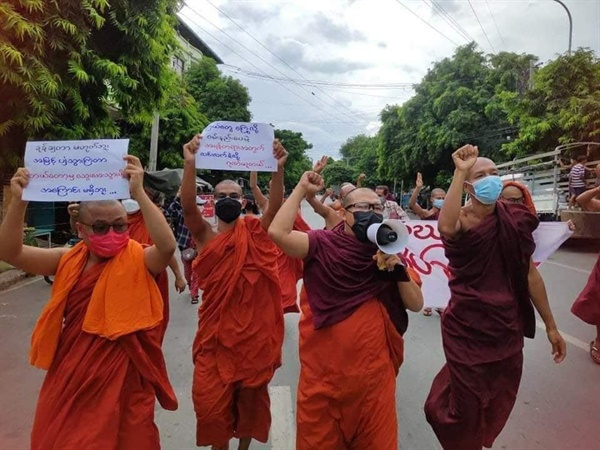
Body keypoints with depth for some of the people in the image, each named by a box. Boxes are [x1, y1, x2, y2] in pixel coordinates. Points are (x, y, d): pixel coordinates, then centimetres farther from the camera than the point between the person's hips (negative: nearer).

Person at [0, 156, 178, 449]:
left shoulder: (138, 261, -14)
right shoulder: (69, 260, 0)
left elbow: (167, 247, -35)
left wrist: (138, 194, -40)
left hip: (121, 376, -4)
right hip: (71, 373, 5)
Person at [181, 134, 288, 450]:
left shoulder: (255, 233, -2)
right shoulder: (205, 235, -2)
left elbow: (275, 207, -19)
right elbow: (188, 208, -20)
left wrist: (278, 169, -34)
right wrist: (190, 165, -33)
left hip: (253, 331, 1)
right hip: (216, 333, 0)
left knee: (251, 395, 16)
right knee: (211, 399, 6)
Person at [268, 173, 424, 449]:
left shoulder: (387, 252, 3)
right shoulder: (323, 245, -8)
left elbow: (416, 304, 1)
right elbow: (277, 232, -23)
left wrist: (398, 269, -15)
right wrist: (302, 189, -16)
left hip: (373, 370, 3)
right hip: (324, 370, -2)